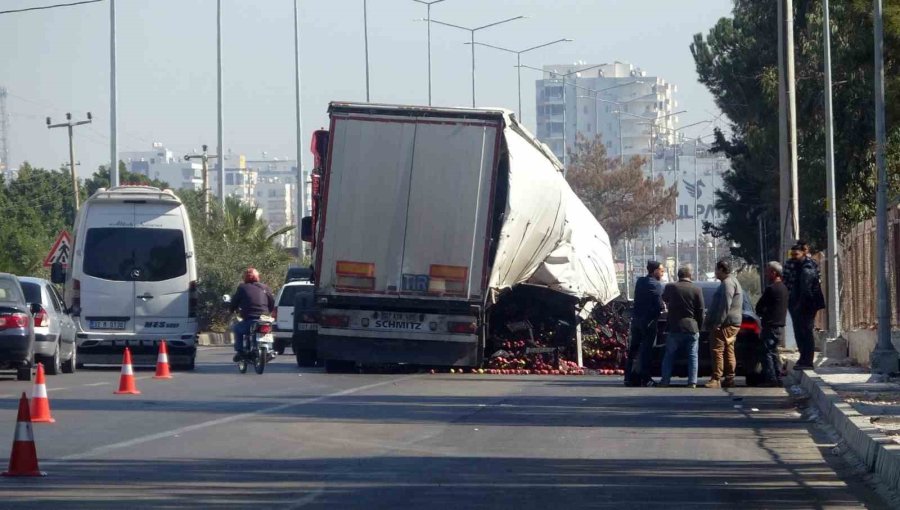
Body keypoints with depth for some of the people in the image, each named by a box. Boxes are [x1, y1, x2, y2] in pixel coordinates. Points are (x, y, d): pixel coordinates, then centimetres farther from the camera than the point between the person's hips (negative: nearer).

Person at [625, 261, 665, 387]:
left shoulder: (640, 282, 9)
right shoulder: (656, 285, -13)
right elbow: (659, 305, -17)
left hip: (636, 319, 6)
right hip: (649, 321, -6)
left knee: (633, 349, 10)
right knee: (646, 350, -3)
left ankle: (629, 378, 11)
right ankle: (645, 379, -3)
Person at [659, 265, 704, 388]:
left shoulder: (670, 287, -2)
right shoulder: (696, 290, -5)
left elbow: (664, 299, 20)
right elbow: (700, 311, -2)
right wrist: (699, 326, 10)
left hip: (674, 327, 1)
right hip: (692, 327, -1)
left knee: (669, 355, 11)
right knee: (692, 356, 5)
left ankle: (665, 381, 8)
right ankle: (692, 382, 0)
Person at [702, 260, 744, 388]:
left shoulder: (727, 284, -13)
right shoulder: (732, 282, 22)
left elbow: (725, 305, -21)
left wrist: (718, 323, -22)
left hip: (725, 324, -11)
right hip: (733, 323, 11)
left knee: (717, 349, -14)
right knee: (728, 351, 11)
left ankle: (716, 379, -19)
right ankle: (730, 379, 11)